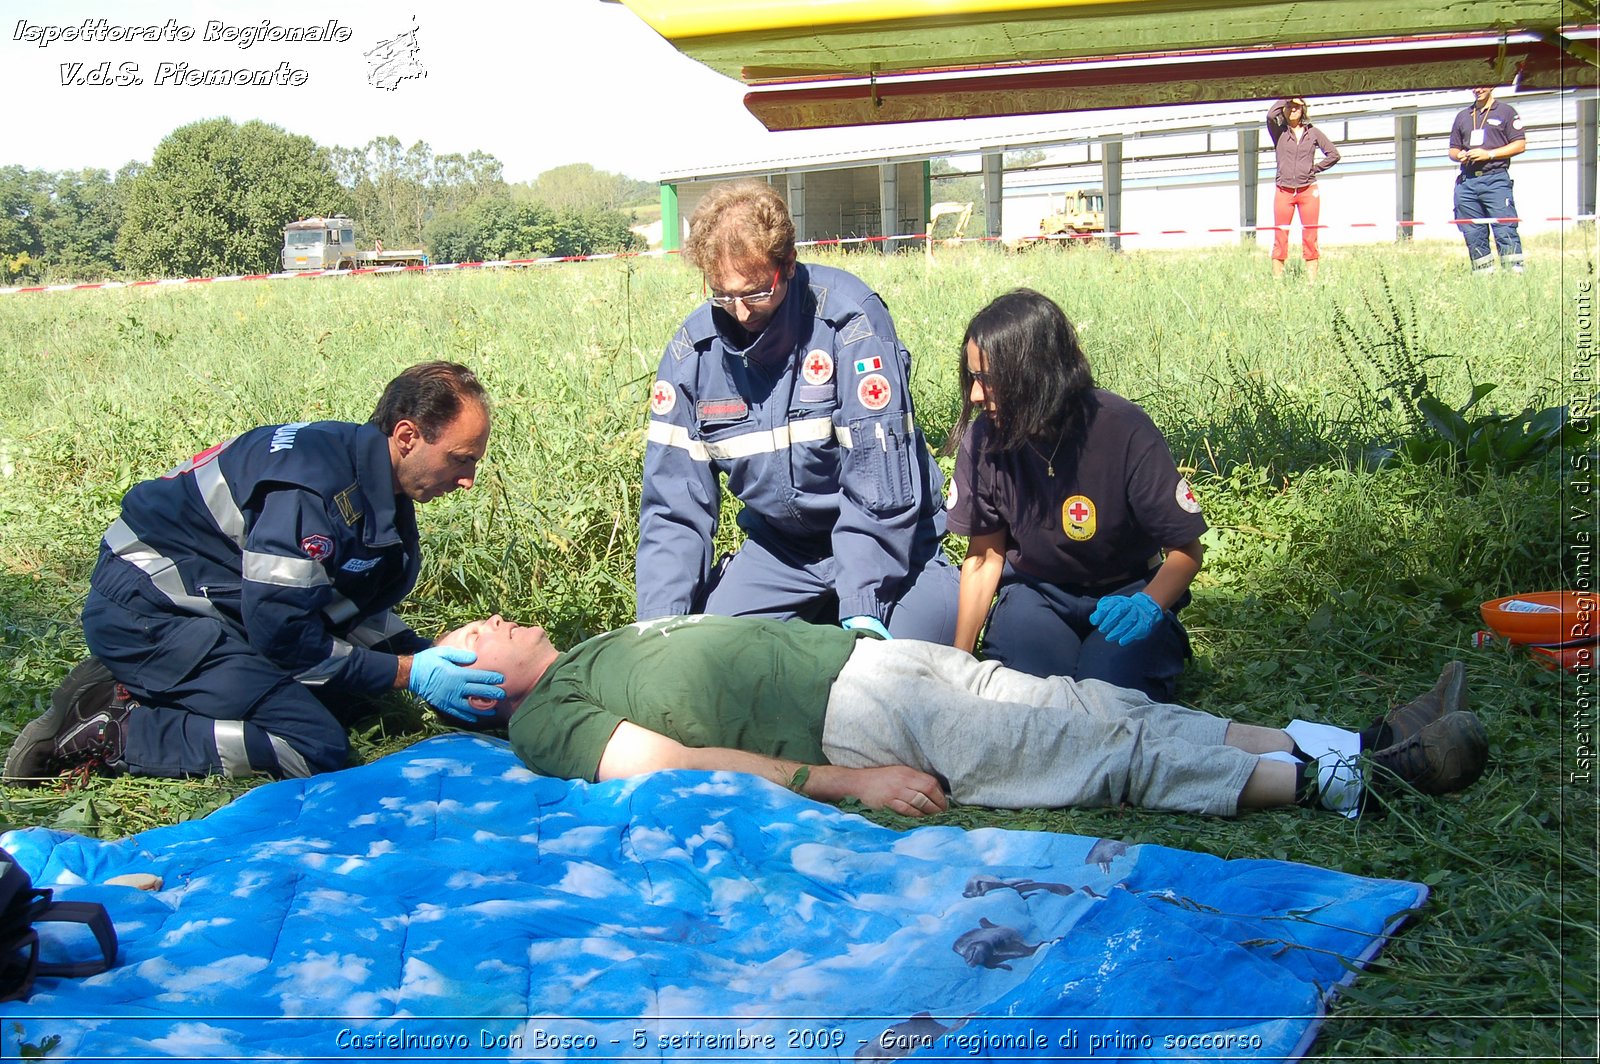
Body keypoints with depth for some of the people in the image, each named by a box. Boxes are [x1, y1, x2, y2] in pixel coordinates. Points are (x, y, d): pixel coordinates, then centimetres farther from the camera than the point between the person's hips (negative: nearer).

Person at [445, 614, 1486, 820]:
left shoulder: (604, 647, 22)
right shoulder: (545, 721, -4)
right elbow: (674, 766, -16)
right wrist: (846, 782, -21)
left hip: (862, 652, 8)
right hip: (853, 716, -8)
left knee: (1114, 716, -2)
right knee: (1122, 753, -13)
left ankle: (1353, 747, -2)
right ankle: (1341, 780, -9)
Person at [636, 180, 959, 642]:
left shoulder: (850, 318, -22)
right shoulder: (692, 348, -8)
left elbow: (881, 483, -23)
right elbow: (673, 503, -5)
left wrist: (862, 609, -29)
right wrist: (661, 624, -16)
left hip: (889, 544, -4)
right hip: (778, 547, 4)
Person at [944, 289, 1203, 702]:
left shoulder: (1123, 432, -24)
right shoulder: (984, 438, -16)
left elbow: (1187, 551, -16)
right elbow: (983, 557, -2)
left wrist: (1148, 605, -37)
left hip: (1126, 591, -1)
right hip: (1036, 591, 2)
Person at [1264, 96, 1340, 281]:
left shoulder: (1313, 132, 9)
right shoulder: (1279, 132, 5)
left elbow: (1333, 154, 11)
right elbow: (1270, 115, -16)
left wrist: (1314, 168, 3)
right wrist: (1285, 99, -3)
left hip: (1308, 190, 1)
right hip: (1284, 191, -1)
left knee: (1310, 238, 0)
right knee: (1280, 238, -3)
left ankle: (1312, 281, 0)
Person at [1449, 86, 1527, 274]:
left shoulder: (1506, 111, 8)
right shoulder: (1462, 116, 22)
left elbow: (1520, 145, 1)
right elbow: (1452, 149, 25)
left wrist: (1489, 154, -10)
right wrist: (1459, 155, 0)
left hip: (1496, 179, -5)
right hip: (1467, 182, 5)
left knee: (1505, 230, -12)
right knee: (1472, 234, 2)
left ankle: (1515, 271, -15)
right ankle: (1483, 274, 7)